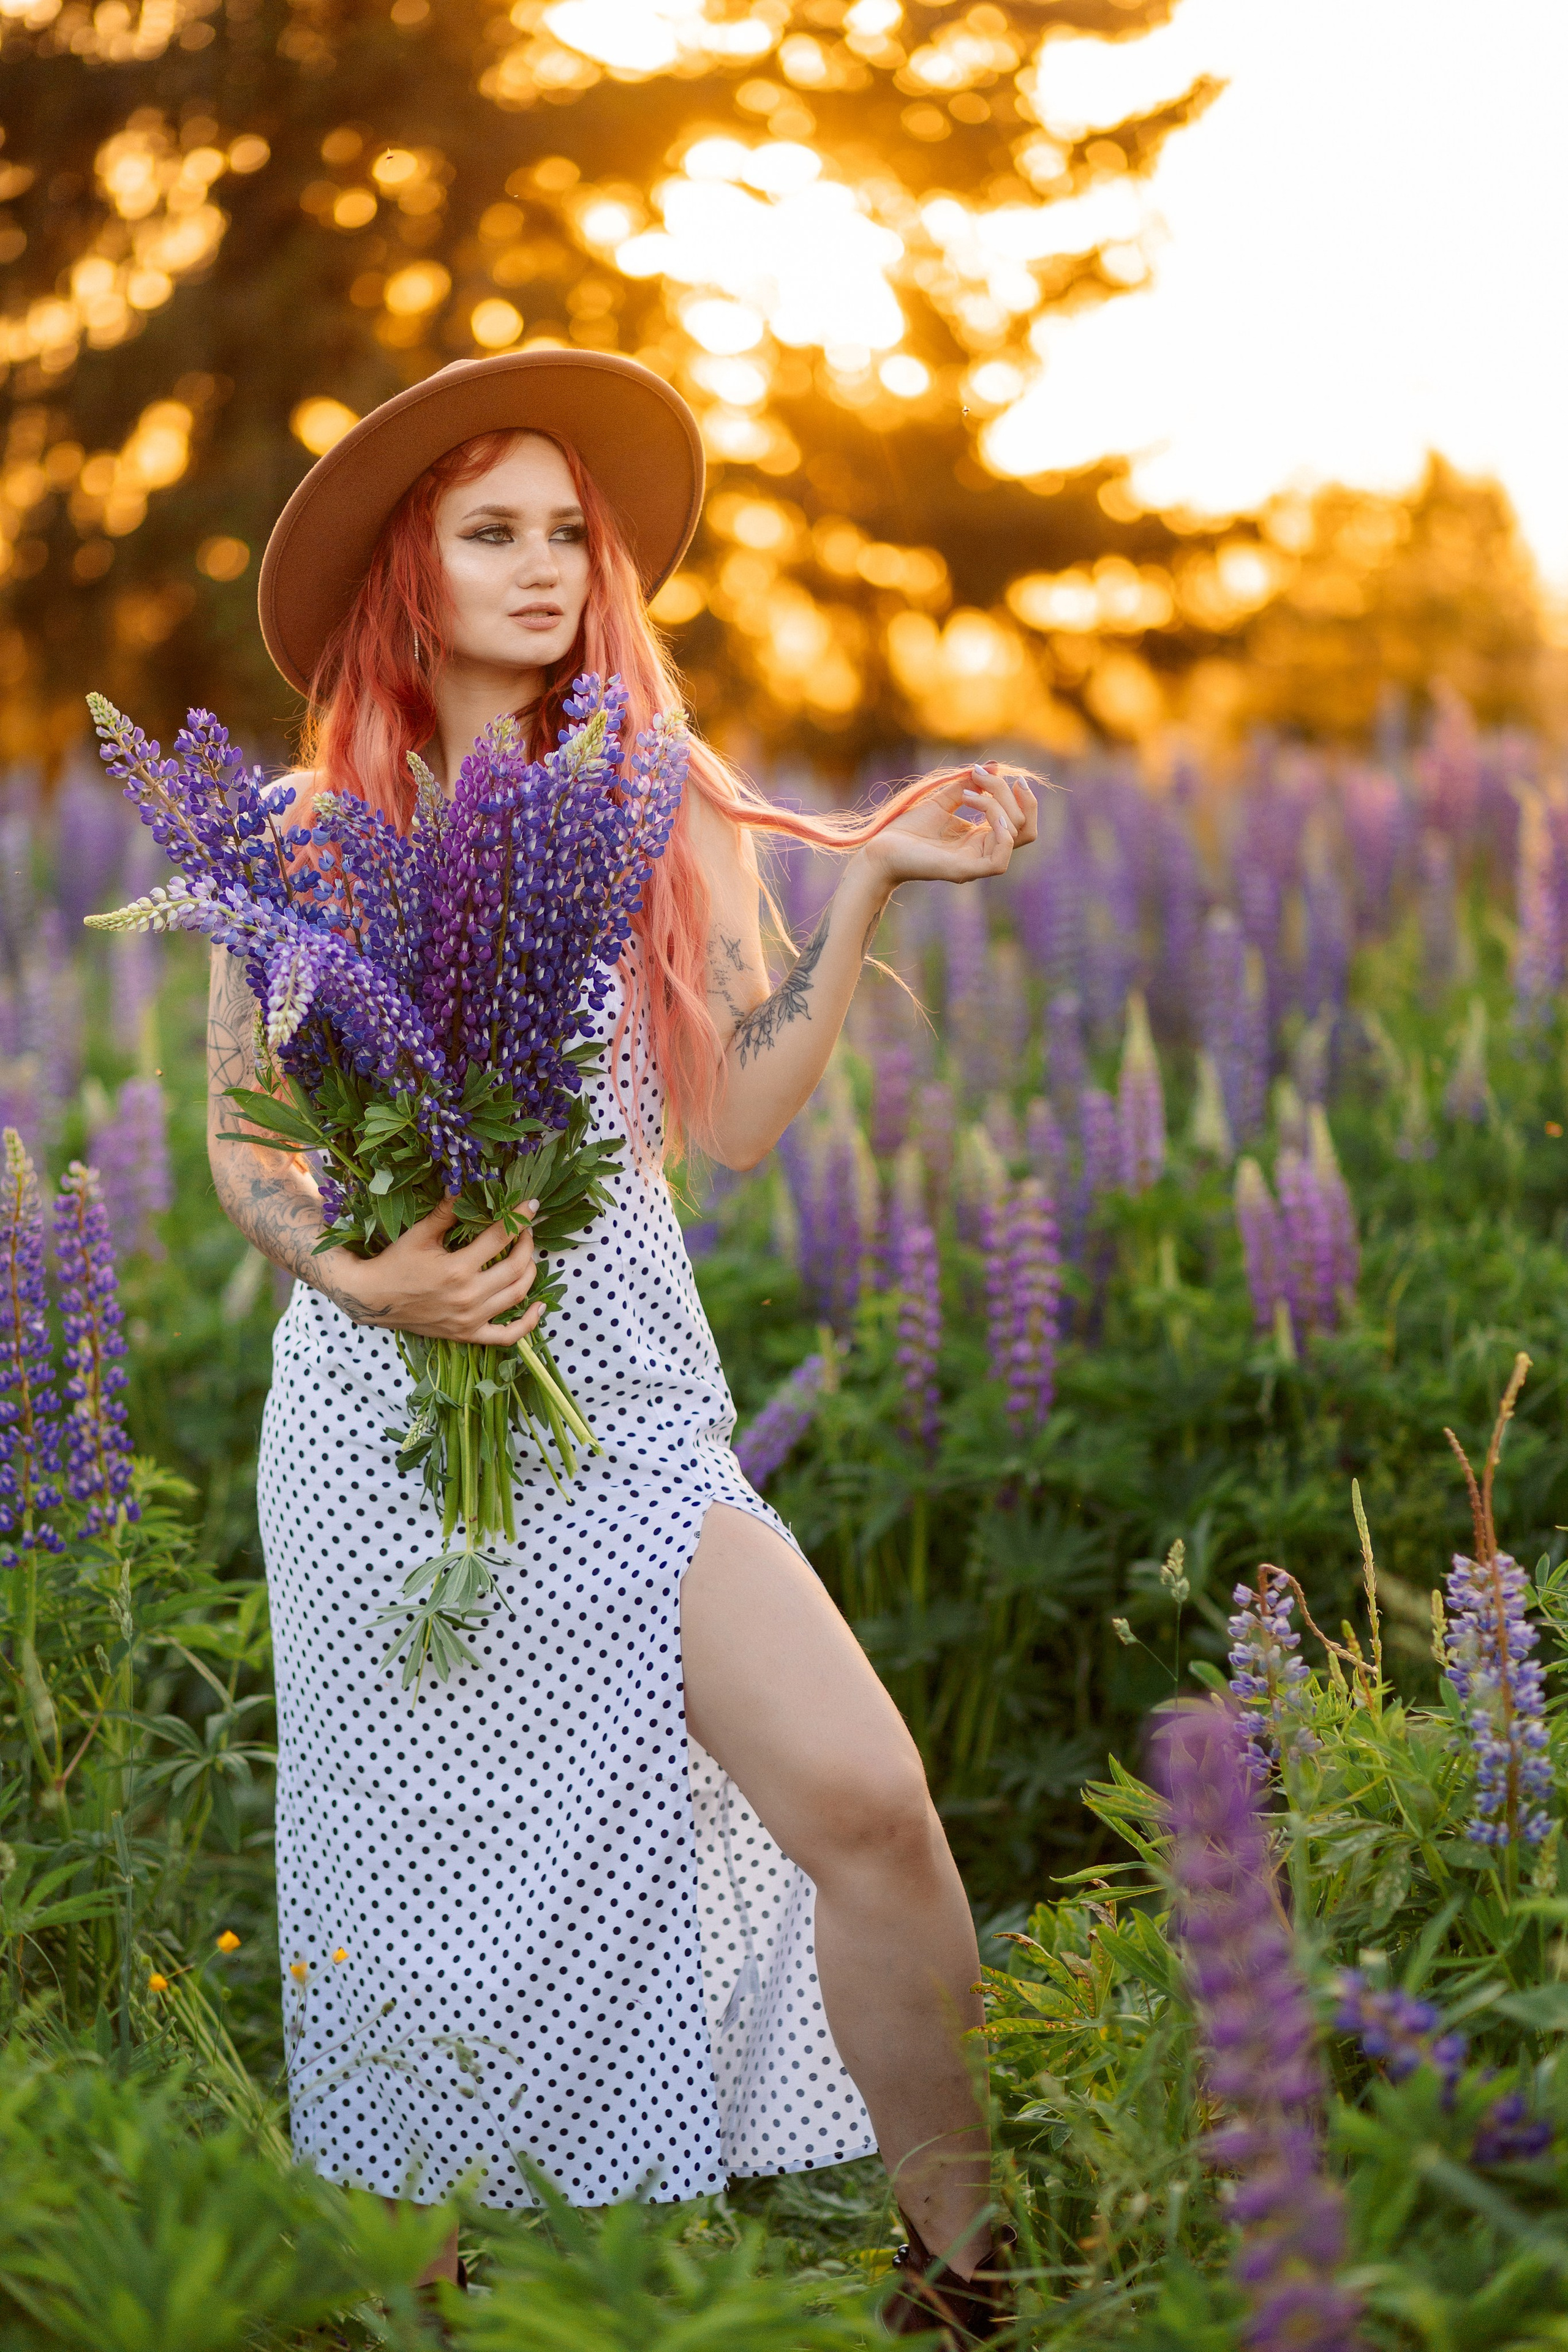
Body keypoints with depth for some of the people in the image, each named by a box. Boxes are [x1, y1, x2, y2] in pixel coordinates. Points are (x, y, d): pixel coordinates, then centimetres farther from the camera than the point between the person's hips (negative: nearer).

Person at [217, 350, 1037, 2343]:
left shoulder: (670, 806, 7)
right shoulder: (305, 828, 3)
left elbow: (736, 1117, 3)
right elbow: (242, 1145, 6)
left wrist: (868, 885, -1)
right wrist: (355, 1264, -14)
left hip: (620, 1380, 1)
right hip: (380, 1400, 0)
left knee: (865, 1800, -16)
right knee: (417, 1856, 5)